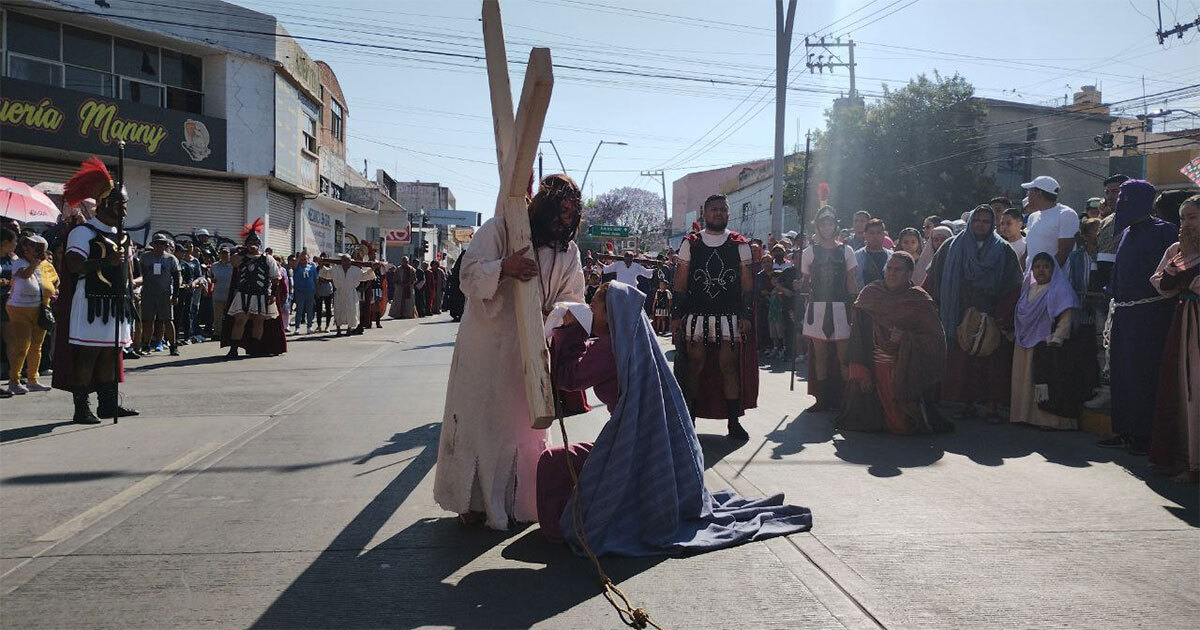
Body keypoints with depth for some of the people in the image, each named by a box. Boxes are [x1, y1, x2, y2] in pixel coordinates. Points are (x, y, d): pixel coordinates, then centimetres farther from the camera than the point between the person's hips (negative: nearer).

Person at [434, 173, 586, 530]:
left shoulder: (568, 251, 7)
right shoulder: (499, 229, -7)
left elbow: (571, 298, 3)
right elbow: (470, 273, -14)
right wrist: (502, 268, -34)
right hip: (485, 343, -4)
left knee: (524, 421, 9)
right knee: (479, 418, 2)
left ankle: (521, 501, 22)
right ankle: (473, 500, 15)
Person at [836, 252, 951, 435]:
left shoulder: (920, 300, -4)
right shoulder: (870, 294, 0)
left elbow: (937, 339, -5)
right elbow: (859, 336, -3)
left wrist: (906, 338, -20)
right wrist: (861, 371, -11)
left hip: (907, 370, -2)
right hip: (876, 368, 2)